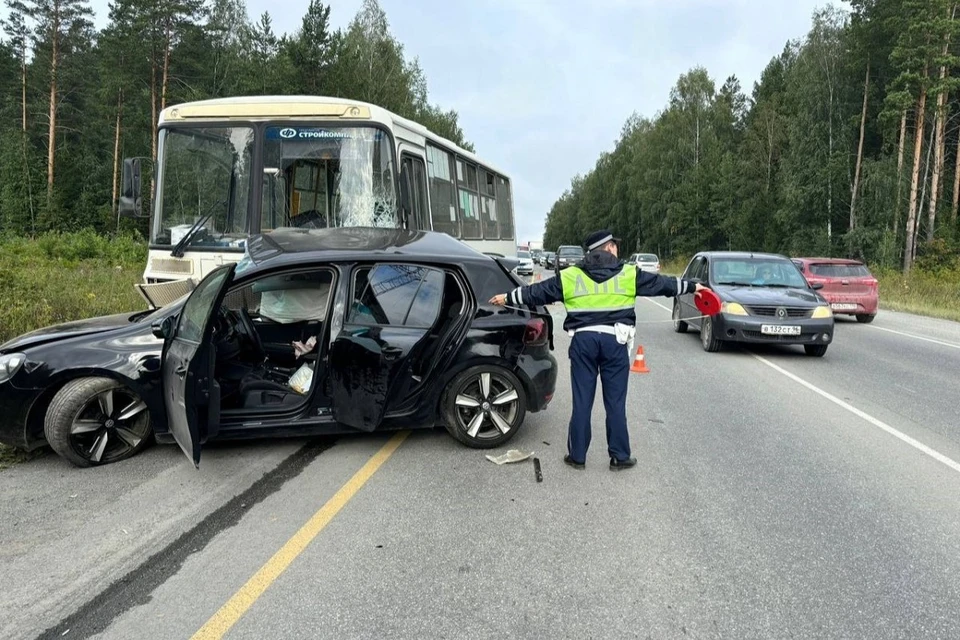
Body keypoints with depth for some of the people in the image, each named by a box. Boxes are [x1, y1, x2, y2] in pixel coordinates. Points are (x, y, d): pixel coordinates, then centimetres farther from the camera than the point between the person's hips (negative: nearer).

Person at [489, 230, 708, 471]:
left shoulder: (570, 276, 6)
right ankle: (619, 456, 16)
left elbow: (537, 291, 11)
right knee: (615, 402, 8)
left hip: (583, 340, 1)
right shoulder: (629, 274, 4)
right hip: (614, 340, -1)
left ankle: (577, 456, 15)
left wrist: (508, 297, 23)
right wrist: (692, 286, 25)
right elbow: (662, 283, 12)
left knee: (582, 402, 8)